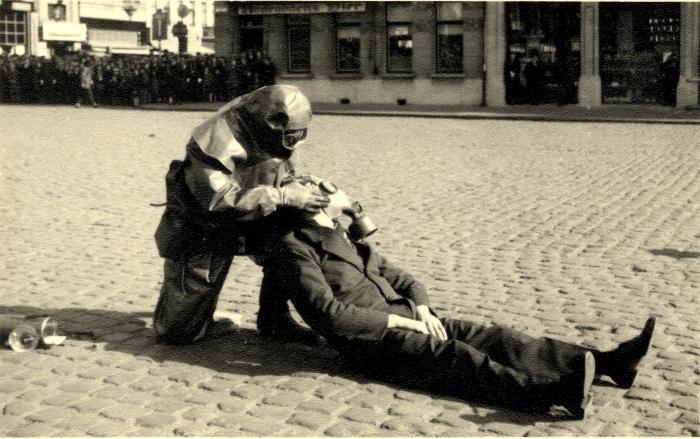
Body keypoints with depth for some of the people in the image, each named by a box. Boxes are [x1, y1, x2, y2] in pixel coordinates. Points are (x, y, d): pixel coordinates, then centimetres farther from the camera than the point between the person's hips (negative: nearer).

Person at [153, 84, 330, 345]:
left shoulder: (277, 137, -11)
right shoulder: (218, 143, -34)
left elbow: (283, 175, 8)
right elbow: (221, 201, -39)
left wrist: (304, 187, -12)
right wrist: (285, 197, -40)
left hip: (246, 223, 7)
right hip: (201, 232, -6)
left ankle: (274, 321, 4)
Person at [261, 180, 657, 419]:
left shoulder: (346, 238, 23)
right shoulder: (294, 250, -5)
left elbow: (401, 278, 22)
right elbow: (329, 314, -17)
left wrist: (421, 310, 0)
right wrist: (398, 320, -15)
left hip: (406, 319, 8)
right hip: (372, 341, -8)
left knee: (493, 337, -9)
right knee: (457, 357, -31)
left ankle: (607, 362, -18)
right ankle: (553, 391, -53)